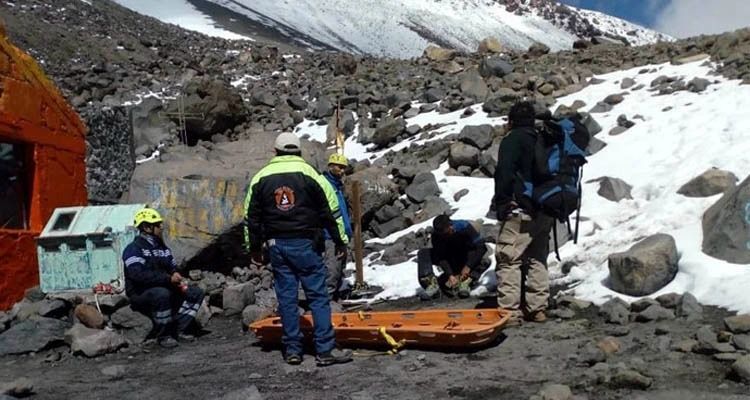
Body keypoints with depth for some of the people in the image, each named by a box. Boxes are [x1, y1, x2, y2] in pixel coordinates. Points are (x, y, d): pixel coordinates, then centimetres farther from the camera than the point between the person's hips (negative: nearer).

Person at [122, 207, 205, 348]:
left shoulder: (163, 248, 13)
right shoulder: (133, 249, -13)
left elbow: (173, 269, 20)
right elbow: (138, 275, -27)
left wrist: (179, 282, -3)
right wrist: (168, 279, -27)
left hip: (165, 290, 8)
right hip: (140, 294, -8)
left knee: (196, 293, -1)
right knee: (162, 294, -39)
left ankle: (179, 330, -6)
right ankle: (163, 336, -21)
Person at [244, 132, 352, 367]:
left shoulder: (260, 177, 9)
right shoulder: (308, 172, -1)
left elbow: (251, 217, 11)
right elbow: (330, 209, -1)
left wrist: (254, 248, 19)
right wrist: (340, 240, 6)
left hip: (276, 244, 3)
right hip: (305, 243, -3)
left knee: (286, 298, 8)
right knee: (318, 296, 0)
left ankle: (292, 350, 13)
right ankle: (325, 350, -2)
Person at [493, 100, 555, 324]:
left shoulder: (512, 140, -4)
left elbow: (504, 174, -15)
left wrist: (501, 205, -7)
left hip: (520, 211, -8)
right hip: (544, 212, 8)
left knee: (509, 260, -5)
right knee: (538, 260, 15)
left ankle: (510, 311, -8)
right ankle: (537, 309, 18)